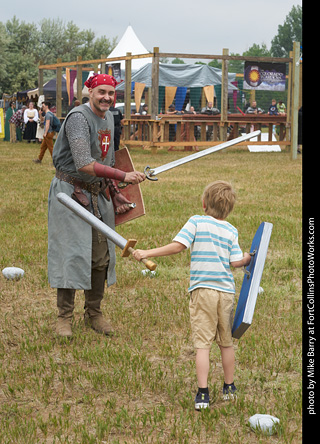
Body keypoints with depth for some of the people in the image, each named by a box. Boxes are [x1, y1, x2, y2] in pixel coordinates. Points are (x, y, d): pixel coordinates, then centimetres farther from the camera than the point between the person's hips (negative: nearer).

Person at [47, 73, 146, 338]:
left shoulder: (109, 118, 9)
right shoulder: (78, 118, -19)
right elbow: (84, 164, -30)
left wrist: (115, 193, 16)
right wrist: (124, 176, -31)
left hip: (98, 194, 8)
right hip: (71, 193, -8)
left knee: (101, 256, 8)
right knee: (71, 254, -7)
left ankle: (94, 314, 21)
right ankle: (64, 317, 5)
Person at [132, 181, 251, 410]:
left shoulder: (197, 222, -2)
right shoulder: (231, 231, 7)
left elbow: (178, 245, -12)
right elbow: (236, 261, 0)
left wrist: (148, 253, -8)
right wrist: (248, 258, 22)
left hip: (202, 289, -3)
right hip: (226, 290, 3)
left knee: (203, 343, -4)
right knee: (226, 342, 16)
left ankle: (203, 393, -10)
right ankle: (229, 388, 28)